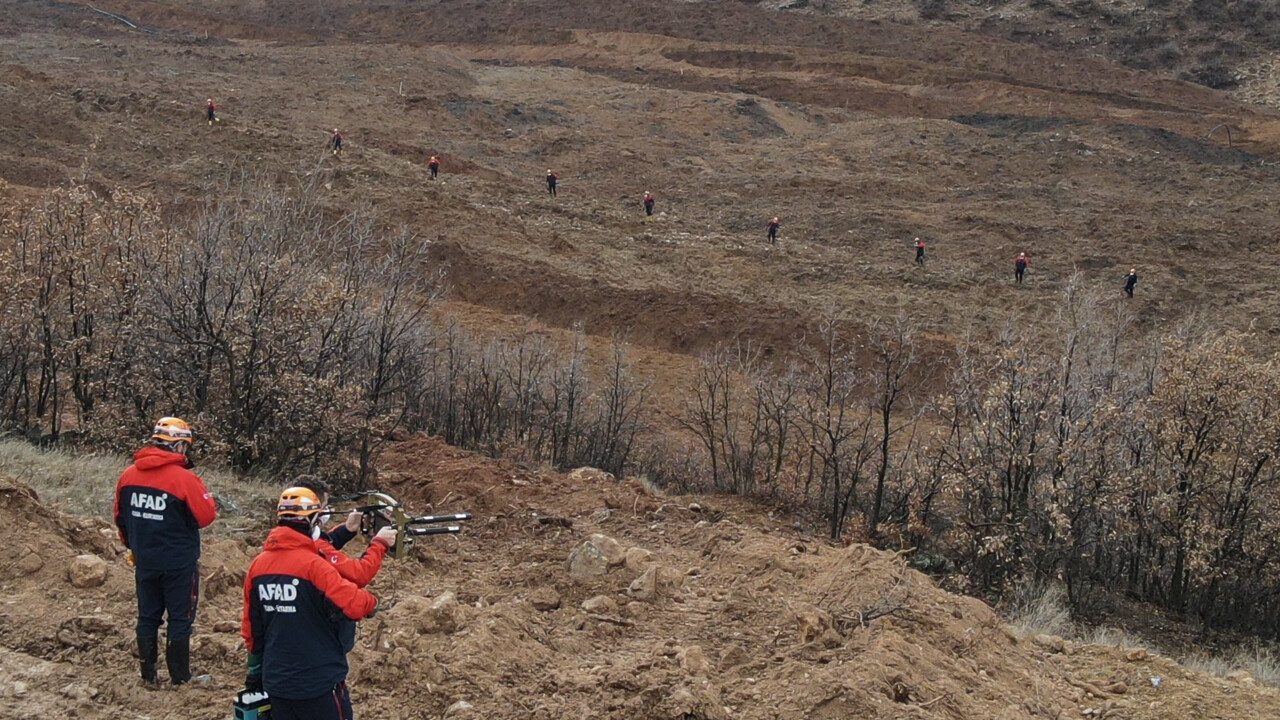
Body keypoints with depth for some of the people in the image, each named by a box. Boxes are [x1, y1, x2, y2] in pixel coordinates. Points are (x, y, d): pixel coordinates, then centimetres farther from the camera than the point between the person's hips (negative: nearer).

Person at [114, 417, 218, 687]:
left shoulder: (129, 475, 0)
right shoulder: (184, 479, -19)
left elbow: (121, 517, 10)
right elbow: (207, 515, -15)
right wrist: (207, 498, 5)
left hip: (144, 561, 5)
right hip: (179, 563, -5)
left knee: (147, 618, 14)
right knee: (180, 620, 5)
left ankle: (149, 676, 19)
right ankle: (180, 678, 9)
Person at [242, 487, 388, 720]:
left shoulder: (258, 565, 3)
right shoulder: (313, 565, -18)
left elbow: (251, 627, 11)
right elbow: (354, 605, -27)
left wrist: (256, 672, 22)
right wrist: (372, 602, -4)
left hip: (275, 682, 6)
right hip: (319, 682, -6)